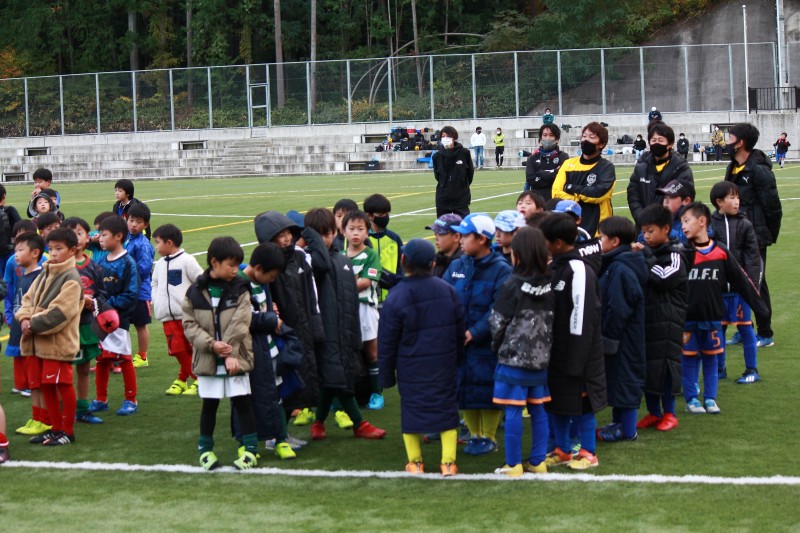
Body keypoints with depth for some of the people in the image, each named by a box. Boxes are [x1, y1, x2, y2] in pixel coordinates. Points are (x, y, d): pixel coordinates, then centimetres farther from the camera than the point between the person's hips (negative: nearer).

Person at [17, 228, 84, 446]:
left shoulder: (71, 279, -13)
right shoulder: (44, 275, 14)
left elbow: (59, 312, -20)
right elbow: (28, 300, 12)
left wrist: (34, 325, -17)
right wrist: (25, 319, -7)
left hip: (59, 342, -8)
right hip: (39, 341, 8)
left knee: (64, 385, 1)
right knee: (47, 386, 14)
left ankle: (67, 431, 11)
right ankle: (56, 428, 25)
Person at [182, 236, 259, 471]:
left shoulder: (240, 289, -2)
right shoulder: (195, 291, -2)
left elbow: (239, 325, -9)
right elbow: (189, 325, -4)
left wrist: (231, 354, -17)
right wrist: (212, 344, -16)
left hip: (235, 358, 0)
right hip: (207, 360, 0)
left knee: (242, 403, 3)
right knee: (209, 405, 10)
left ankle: (250, 449, 12)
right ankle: (205, 448, 23)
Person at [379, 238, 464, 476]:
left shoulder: (396, 297, -13)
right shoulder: (447, 291, -2)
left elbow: (387, 341, -7)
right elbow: (460, 329, 7)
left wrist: (387, 374, 2)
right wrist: (457, 356, 21)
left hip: (411, 369, -2)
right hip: (444, 364, 2)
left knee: (411, 407, 9)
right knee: (446, 406, 9)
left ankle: (415, 461, 13)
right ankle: (448, 461, 6)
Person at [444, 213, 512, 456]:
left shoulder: (501, 270, -11)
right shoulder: (457, 267, 7)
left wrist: (474, 332, -23)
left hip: (487, 344, -5)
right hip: (458, 342, 5)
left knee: (488, 390, 2)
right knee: (464, 389, 12)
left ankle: (488, 437, 19)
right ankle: (475, 434, 27)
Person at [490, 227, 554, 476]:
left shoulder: (512, 286, -14)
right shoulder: (549, 285, 1)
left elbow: (497, 322, -9)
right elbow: (552, 321, 7)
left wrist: (497, 346, 8)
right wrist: (543, 346, 15)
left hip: (513, 358, -6)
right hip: (540, 359, 6)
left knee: (513, 411, 0)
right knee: (538, 410, 13)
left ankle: (513, 465, 3)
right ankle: (537, 462, 18)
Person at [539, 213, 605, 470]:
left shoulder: (579, 270, -19)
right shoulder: (554, 268, 9)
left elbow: (582, 319, -20)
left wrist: (575, 364, -19)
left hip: (576, 353, -8)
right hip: (556, 352, 8)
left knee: (581, 403, 2)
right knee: (557, 402, 14)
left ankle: (589, 453, 14)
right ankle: (562, 451, 25)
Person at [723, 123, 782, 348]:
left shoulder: (759, 170, -16)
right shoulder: (733, 168, 10)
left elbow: (773, 207, -15)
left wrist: (769, 235, -9)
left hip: (754, 238, -8)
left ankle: (765, 334, 9)